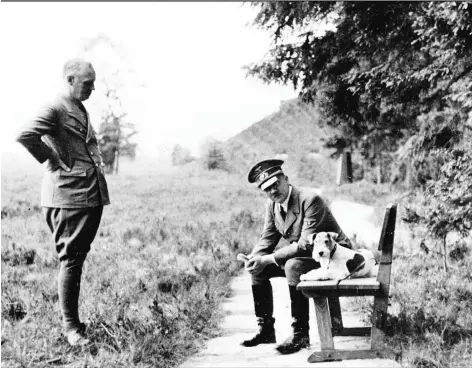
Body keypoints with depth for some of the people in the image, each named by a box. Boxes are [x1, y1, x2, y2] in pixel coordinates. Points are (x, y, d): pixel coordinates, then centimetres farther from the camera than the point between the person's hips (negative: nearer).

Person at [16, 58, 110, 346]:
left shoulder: (83, 111, 19)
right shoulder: (55, 109, -9)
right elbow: (25, 136, -24)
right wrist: (55, 161, -16)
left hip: (93, 194, 9)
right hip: (69, 195, -9)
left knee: (79, 257, 14)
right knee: (70, 260, -4)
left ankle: (73, 316, 25)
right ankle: (70, 326, 5)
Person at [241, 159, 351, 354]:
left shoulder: (309, 199, -26)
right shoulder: (271, 205, -1)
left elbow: (306, 245, -30)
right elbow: (267, 238, 6)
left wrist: (268, 259, -29)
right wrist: (254, 258, -17)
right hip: (303, 255, 9)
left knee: (293, 266, -35)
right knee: (257, 269, -2)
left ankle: (300, 334, -23)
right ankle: (265, 329, 7)